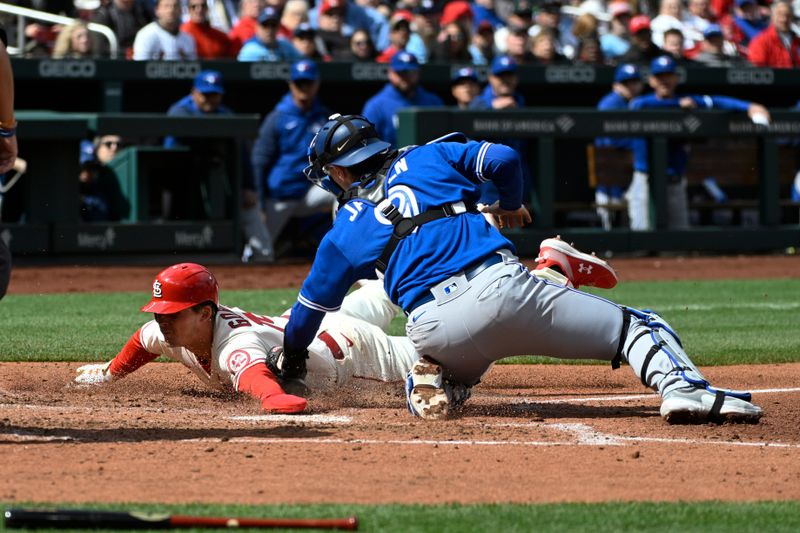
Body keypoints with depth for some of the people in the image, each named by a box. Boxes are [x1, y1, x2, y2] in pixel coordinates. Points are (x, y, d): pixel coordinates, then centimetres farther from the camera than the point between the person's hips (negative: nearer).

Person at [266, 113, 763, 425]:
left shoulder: (345, 230, 20)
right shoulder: (429, 157, 19)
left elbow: (311, 306, 26)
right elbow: (503, 158, 9)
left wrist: (291, 358, 43)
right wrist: (511, 206, 30)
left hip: (434, 329, 1)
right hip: (499, 285, -1)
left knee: (455, 366, 39)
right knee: (637, 327, 4)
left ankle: (432, 382, 2)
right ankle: (683, 385, -27)